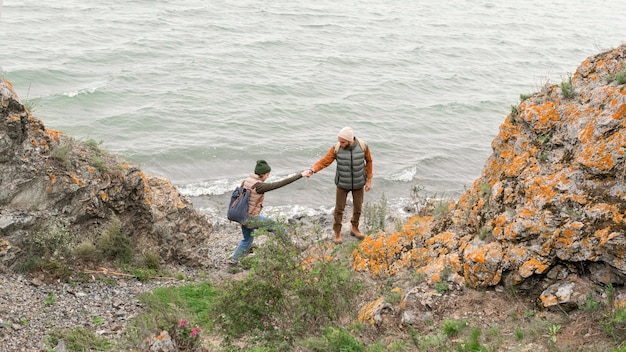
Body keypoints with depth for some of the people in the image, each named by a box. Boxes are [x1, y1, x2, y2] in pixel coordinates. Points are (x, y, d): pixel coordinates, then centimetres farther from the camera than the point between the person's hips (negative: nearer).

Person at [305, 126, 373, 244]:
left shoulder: (363, 146, -20)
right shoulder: (336, 148, -21)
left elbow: (369, 161, -5)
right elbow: (324, 161, -19)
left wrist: (369, 180, -3)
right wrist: (312, 170, -37)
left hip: (358, 183, 1)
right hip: (343, 183, -1)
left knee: (357, 207, 14)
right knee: (339, 208, 7)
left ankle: (354, 229, 39)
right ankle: (337, 233, 26)